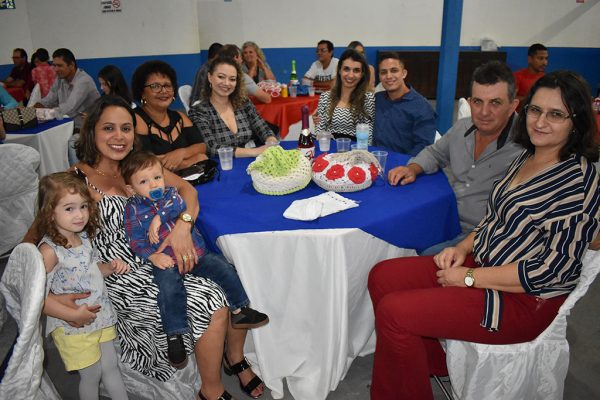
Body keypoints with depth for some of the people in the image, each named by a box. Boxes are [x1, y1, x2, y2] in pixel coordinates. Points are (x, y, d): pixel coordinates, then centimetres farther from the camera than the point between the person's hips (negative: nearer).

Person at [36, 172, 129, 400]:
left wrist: (111, 267, -4)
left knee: (111, 367, 18)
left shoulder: (83, 237, -1)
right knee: (91, 375, 11)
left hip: (101, 316, 6)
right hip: (73, 327, -6)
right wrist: (71, 315, -26)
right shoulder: (49, 250, -23)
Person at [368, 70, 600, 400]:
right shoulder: (527, 156, 7)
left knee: (393, 312, -19)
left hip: (524, 299, -8)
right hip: (479, 262, 9)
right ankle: (433, 363, 15)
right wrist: (463, 247, -1)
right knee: (383, 277, 0)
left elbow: (552, 270, -21)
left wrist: (470, 277, -17)